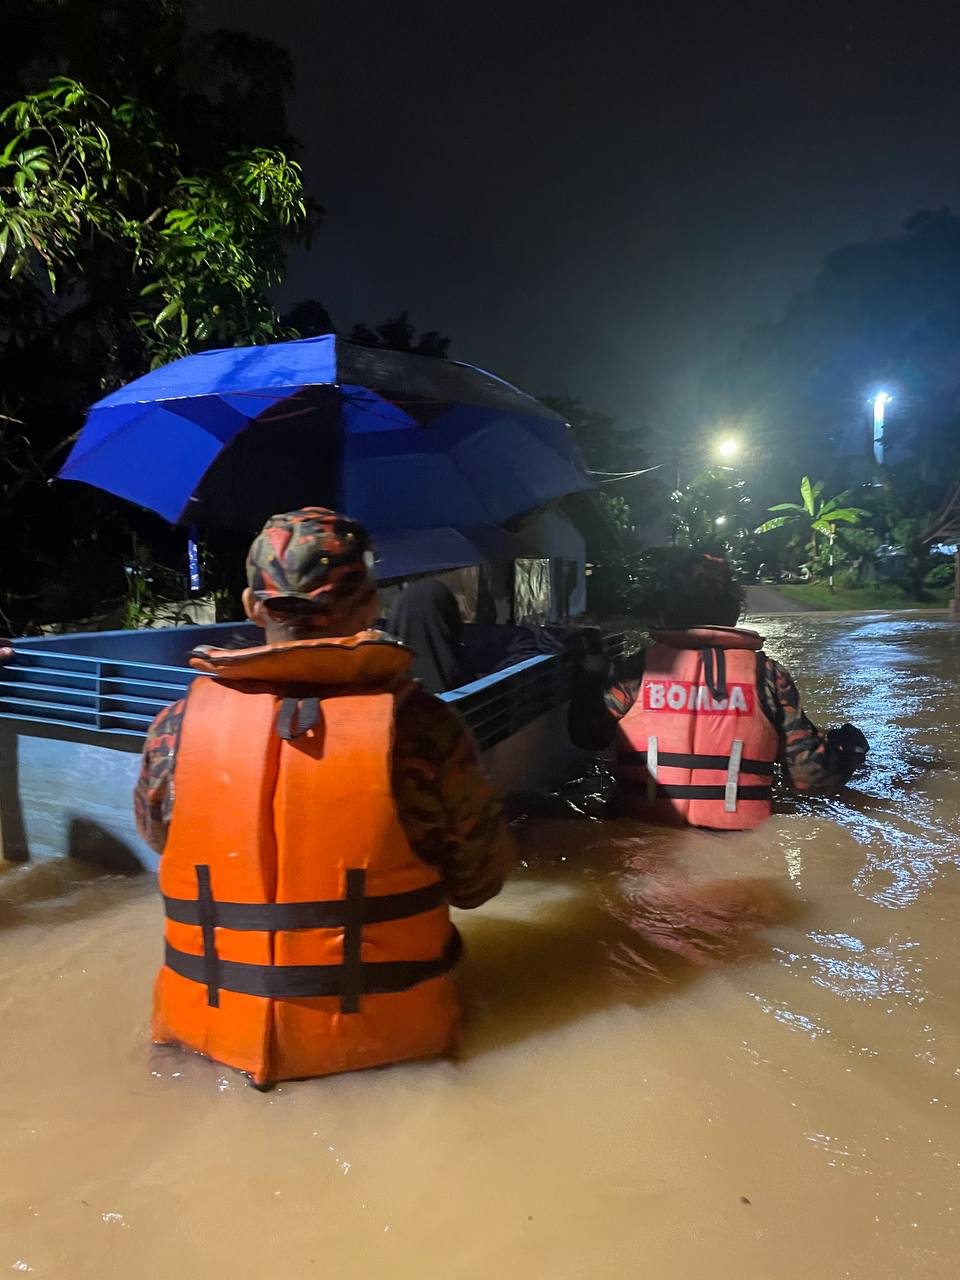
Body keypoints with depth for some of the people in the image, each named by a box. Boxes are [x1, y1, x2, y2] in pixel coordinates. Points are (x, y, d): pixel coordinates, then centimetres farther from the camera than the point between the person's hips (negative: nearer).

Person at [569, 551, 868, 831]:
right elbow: (809, 770, -1)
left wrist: (590, 674, 20)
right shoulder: (767, 673, -2)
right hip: (737, 844, 0)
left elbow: (587, 736, 5)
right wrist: (847, 747, 21)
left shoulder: (640, 667, -5)